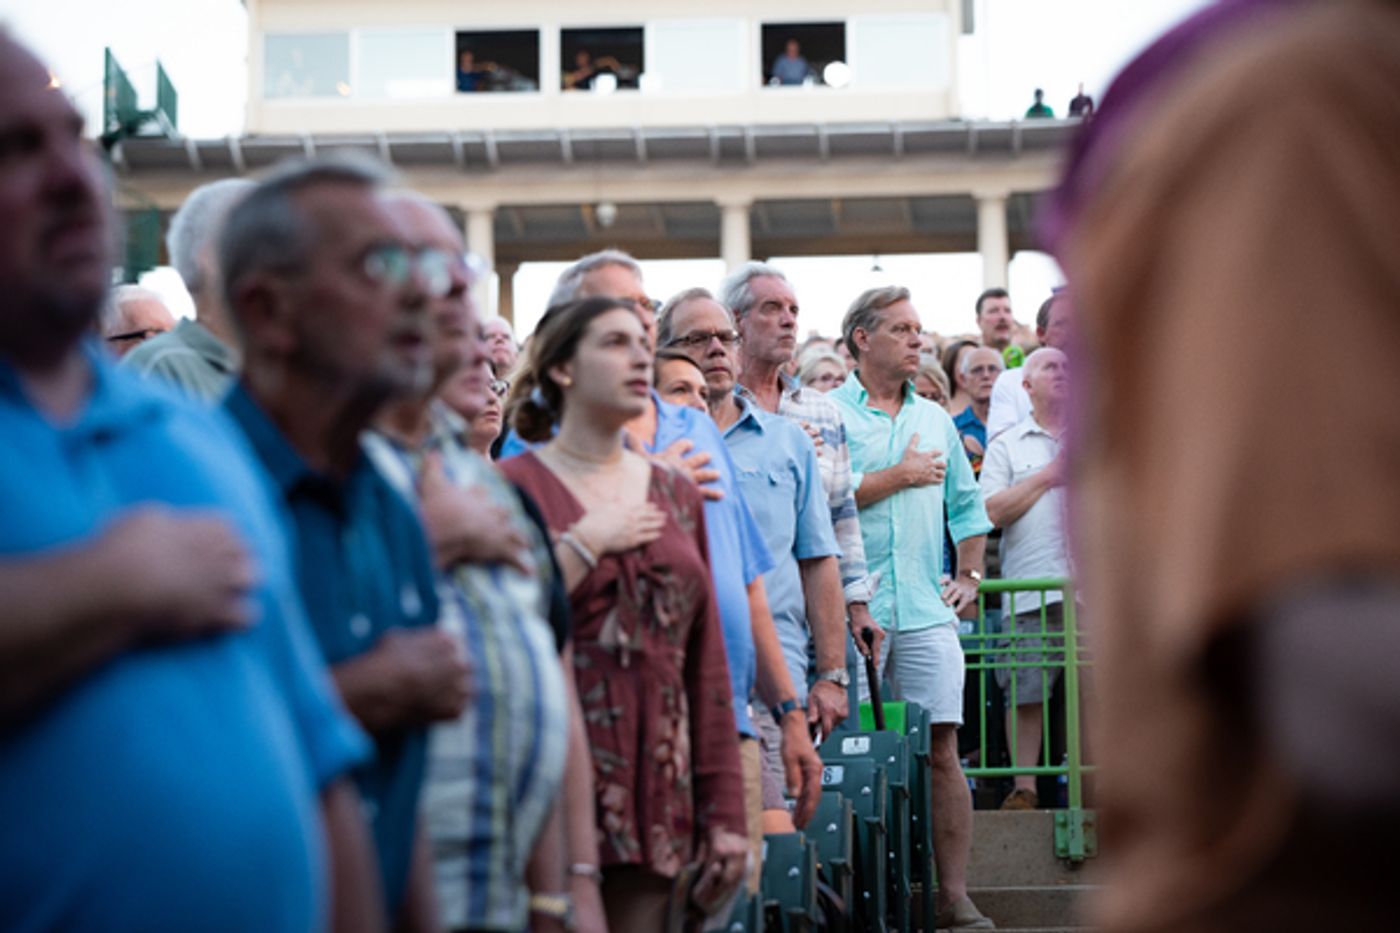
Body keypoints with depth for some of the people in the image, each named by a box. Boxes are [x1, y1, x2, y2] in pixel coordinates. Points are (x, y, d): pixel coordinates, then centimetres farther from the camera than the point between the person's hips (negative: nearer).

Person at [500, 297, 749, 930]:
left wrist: (724, 810, 8)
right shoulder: (514, 487, -2)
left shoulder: (676, 493, 15)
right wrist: (584, 544, -11)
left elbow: (707, 664, 12)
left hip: (658, 781, 5)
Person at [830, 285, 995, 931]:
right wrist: (903, 475, -5)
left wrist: (970, 575, 15)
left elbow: (966, 505, 27)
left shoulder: (935, 419, 19)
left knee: (941, 750, -1)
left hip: (926, 611, 4)